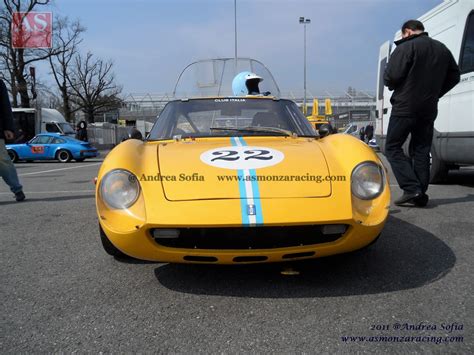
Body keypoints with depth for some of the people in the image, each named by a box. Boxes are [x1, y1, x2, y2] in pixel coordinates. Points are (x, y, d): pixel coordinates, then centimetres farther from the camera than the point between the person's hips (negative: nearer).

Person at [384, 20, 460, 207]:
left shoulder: (406, 47, -8)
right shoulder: (442, 49, 16)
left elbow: (391, 76, -16)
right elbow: (454, 76, 20)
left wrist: (394, 87, 5)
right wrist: (435, 93, 19)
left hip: (405, 107, -7)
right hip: (429, 109, 7)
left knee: (393, 147, 0)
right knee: (421, 151, 10)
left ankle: (411, 188, -12)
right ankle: (420, 194, 9)